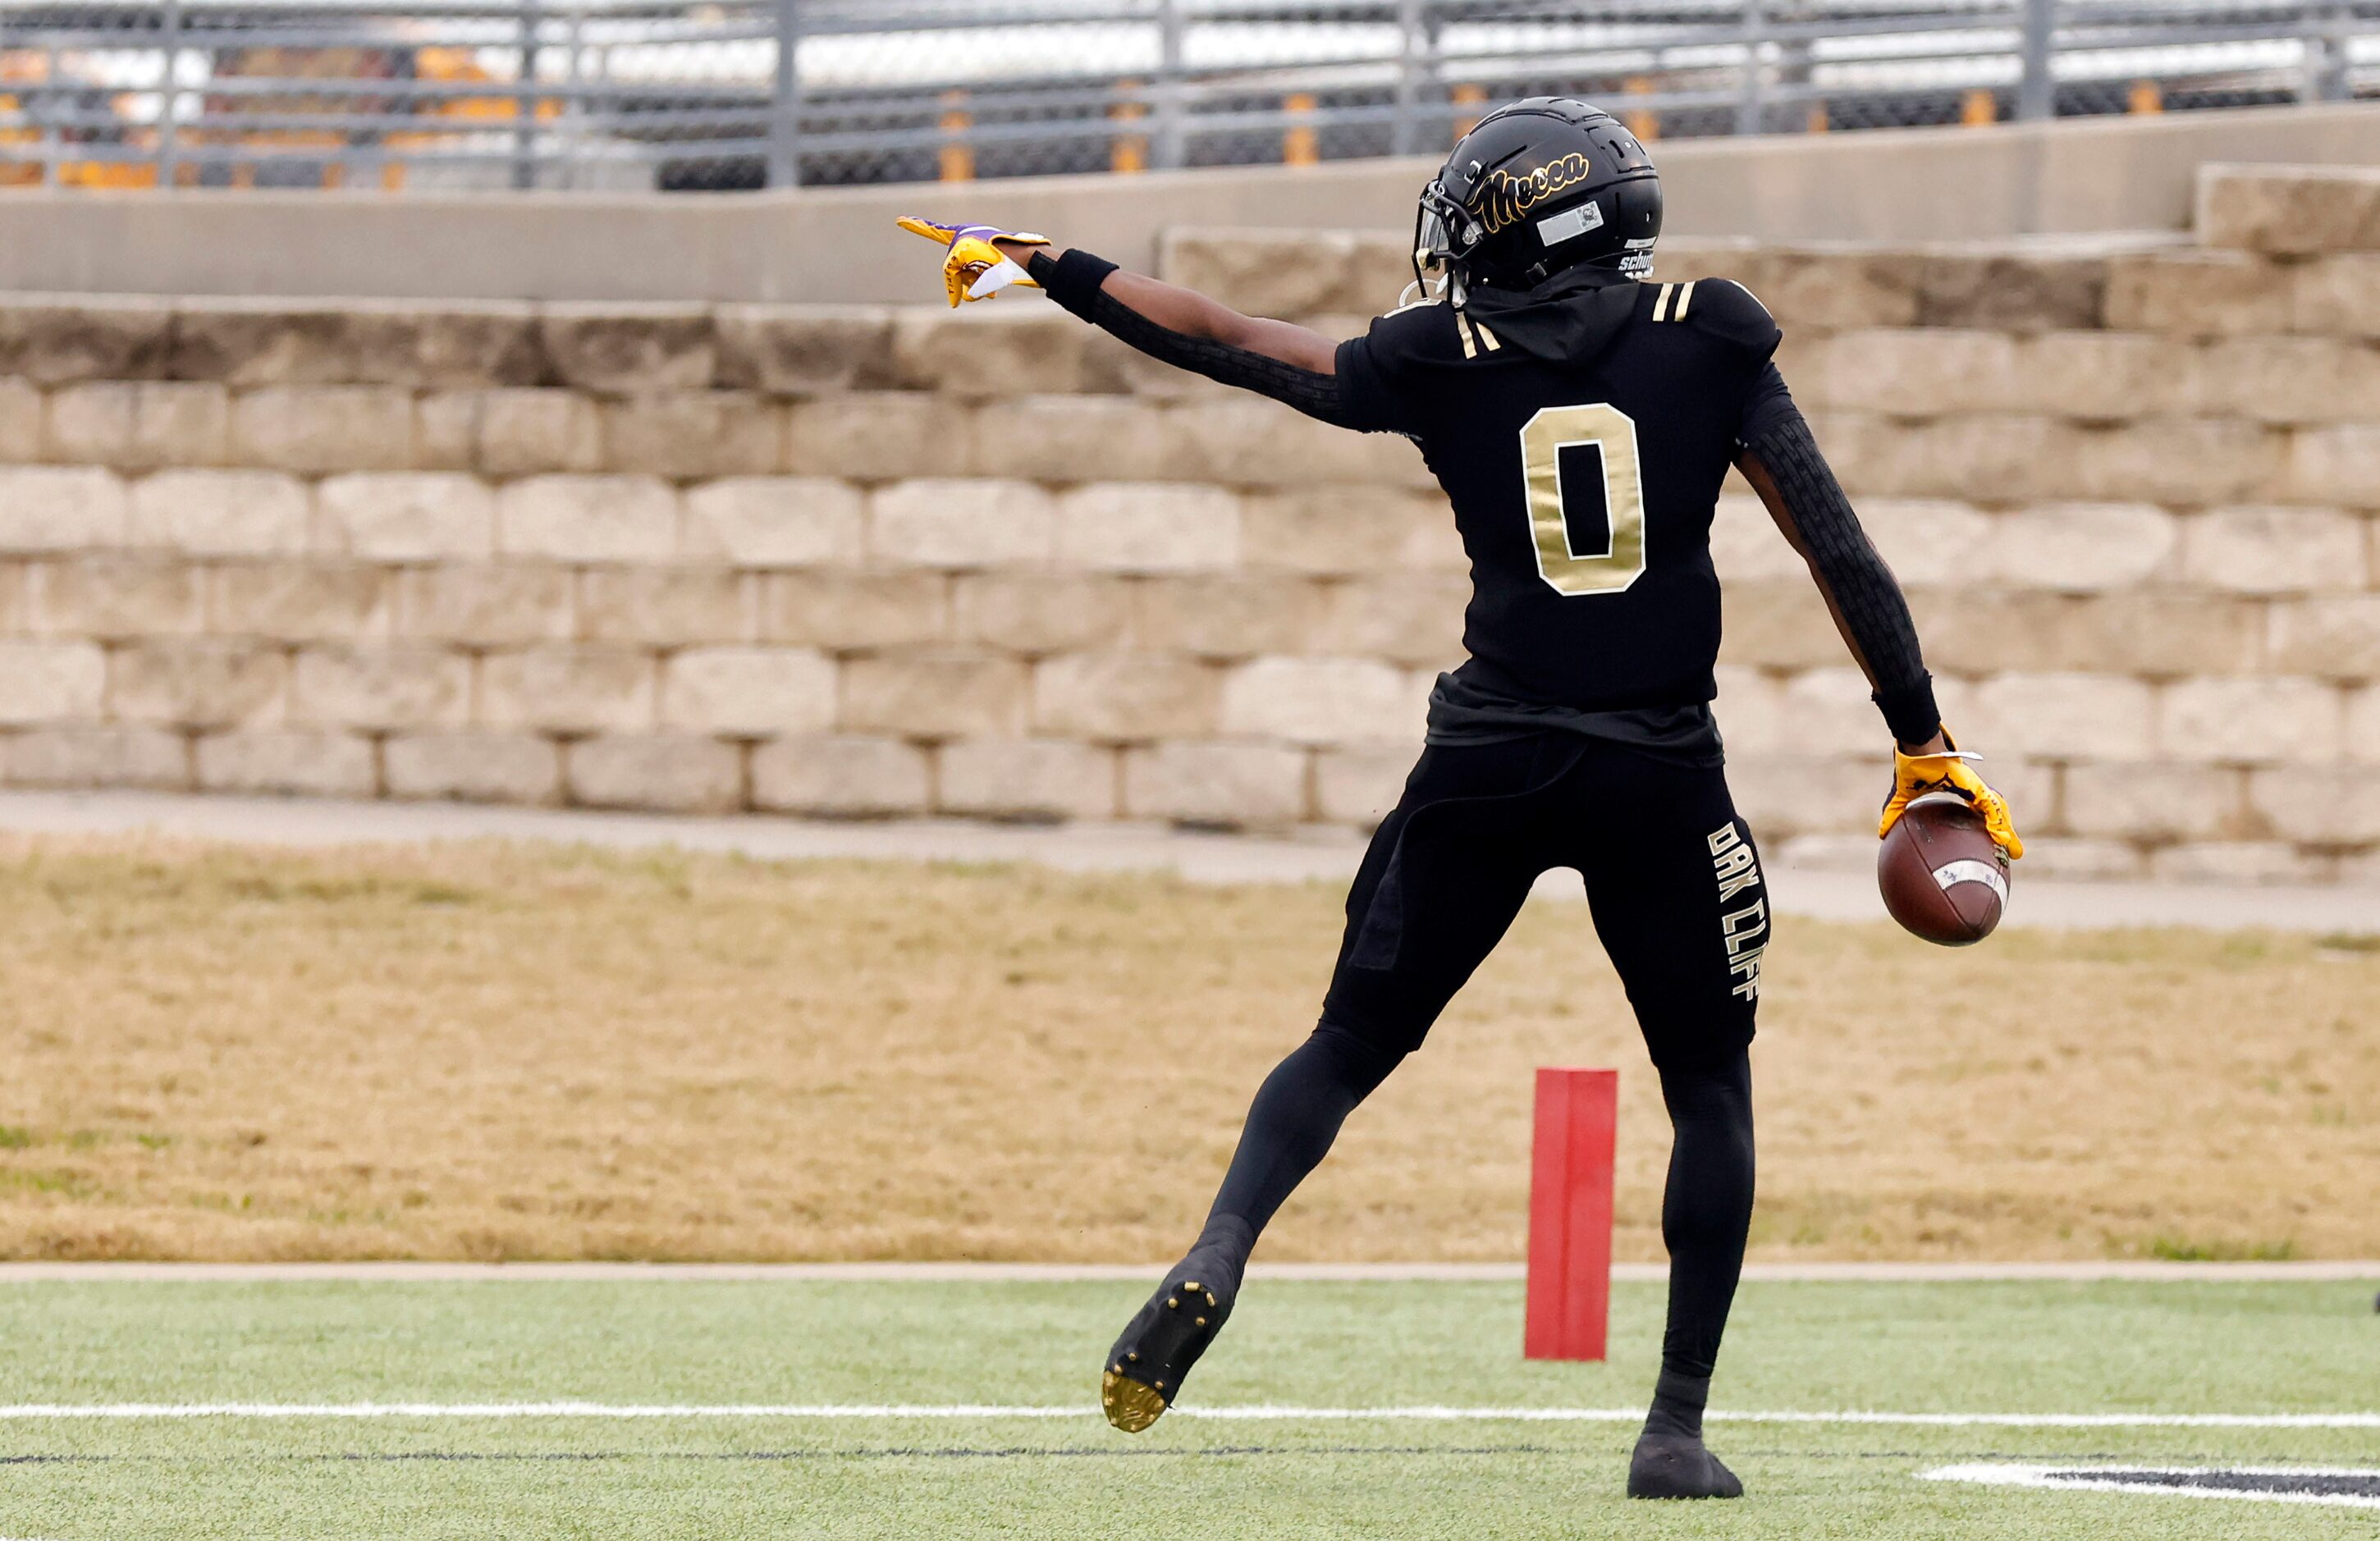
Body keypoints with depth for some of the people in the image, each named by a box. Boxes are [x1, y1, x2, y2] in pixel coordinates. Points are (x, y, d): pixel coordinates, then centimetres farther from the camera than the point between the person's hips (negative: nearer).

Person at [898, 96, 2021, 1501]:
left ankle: (1217, 1258, -10)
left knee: (1354, 1042, 15)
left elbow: (1225, 342, 9)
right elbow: (1839, 549, -1)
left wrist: (1046, 267, 23)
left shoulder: (1442, 362, 0)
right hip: (1661, 771, -1)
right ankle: (1679, 1426, 5)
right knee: (1711, 1087, 13)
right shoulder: (1710, 342, 0)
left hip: (1492, 755, 1)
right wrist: (1925, 744, 6)